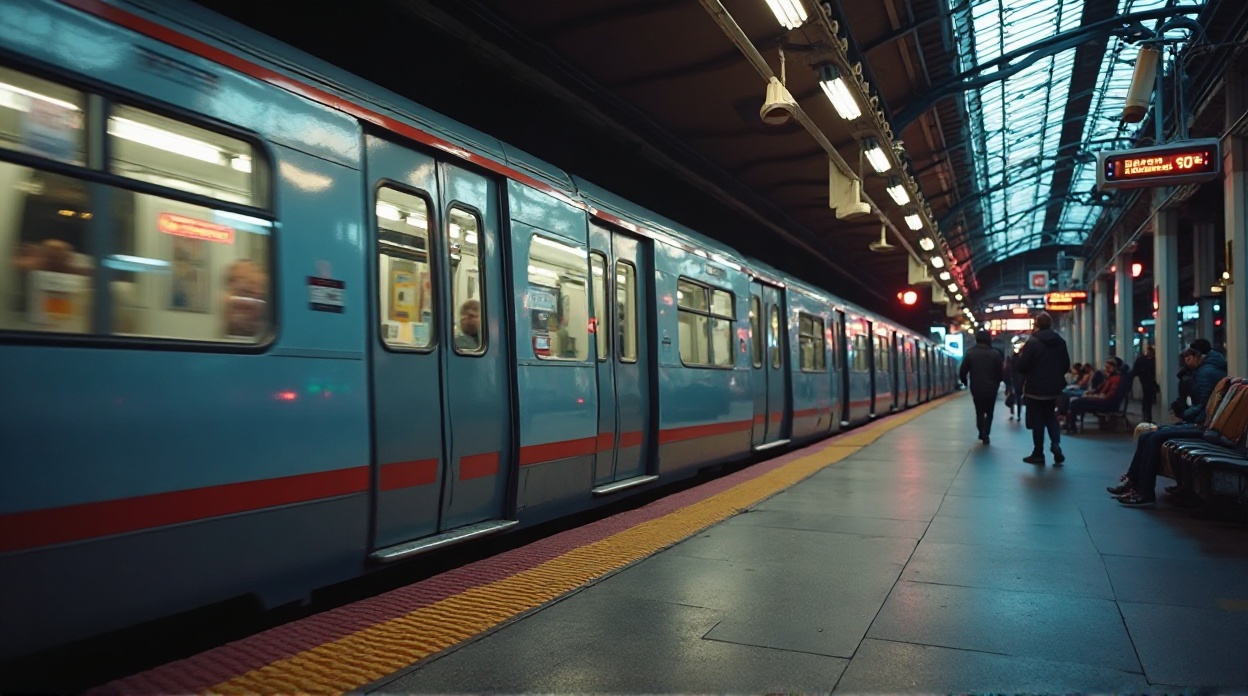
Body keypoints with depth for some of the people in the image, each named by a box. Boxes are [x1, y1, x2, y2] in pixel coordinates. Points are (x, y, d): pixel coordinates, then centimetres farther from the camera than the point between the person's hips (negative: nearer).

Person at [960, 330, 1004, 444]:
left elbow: (962, 372, -4)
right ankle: (985, 434, 4)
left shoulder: (970, 353, -3)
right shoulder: (995, 353, -6)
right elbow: (1001, 371, -6)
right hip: (991, 389, -1)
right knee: (989, 412, 14)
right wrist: (996, 383, 12)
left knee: (979, 412, 16)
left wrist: (965, 383, 14)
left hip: (976, 389, 1)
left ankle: (982, 432, 4)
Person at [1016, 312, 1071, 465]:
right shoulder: (1061, 341, 2)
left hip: (1035, 388, -5)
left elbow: (1022, 366, -15)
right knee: (1050, 416, 20)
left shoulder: (1032, 342, -15)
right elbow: (1066, 365, 9)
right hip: (1053, 388, 5)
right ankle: (1056, 443, -2)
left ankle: (1038, 454, 10)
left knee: (1037, 420, 4)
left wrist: (1021, 354, 4)